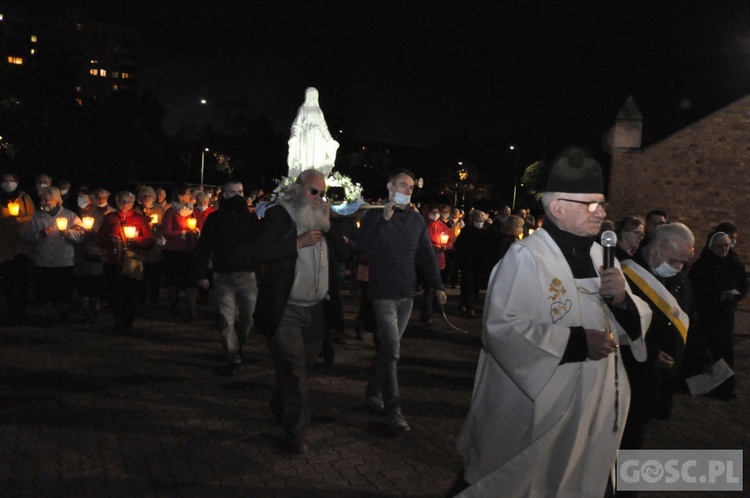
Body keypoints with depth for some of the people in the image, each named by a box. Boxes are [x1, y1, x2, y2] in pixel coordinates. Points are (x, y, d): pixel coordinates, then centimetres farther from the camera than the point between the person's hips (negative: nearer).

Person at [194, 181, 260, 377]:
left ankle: (239, 346, 37)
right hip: (223, 277, -1)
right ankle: (233, 359, 13)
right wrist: (202, 274, -2)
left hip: (248, 275, 1)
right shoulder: (215, 218, 2)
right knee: (227, 321, 2)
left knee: (248, 317, 9)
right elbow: (203, 247, 1)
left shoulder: (251, 217, 6)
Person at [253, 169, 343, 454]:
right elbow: (260, 252, -19)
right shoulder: (278, 215, -6)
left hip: (316, 310, 6)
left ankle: (280, 410, 41)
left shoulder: (322, 219, 13)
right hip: (286, 311, -6)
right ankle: (296, 434, 10)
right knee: (294, 373, -4)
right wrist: (299, 243, -21)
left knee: (303, 369, 17)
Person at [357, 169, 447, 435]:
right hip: (383, 293, -5)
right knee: (392, 349, -10)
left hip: (407, 294, 5)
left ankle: (373, 393, 30)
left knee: (388, 347, 13)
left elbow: (427, 255, 11)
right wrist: (384, 219, -22)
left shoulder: (416, 219, 8)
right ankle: (393, 409, -1)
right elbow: (363, 247, -18)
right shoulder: (375, 216, -4)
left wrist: (437, 285, 4)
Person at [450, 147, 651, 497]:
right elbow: (502, 329, -27)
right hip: (532, 409, -7)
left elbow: (634, 324, 9)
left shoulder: (600, 256, 4)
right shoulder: (526, 257, -18)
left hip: (590, 409, 7)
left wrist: (622, 300, -13)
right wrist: (577, 341, -25)